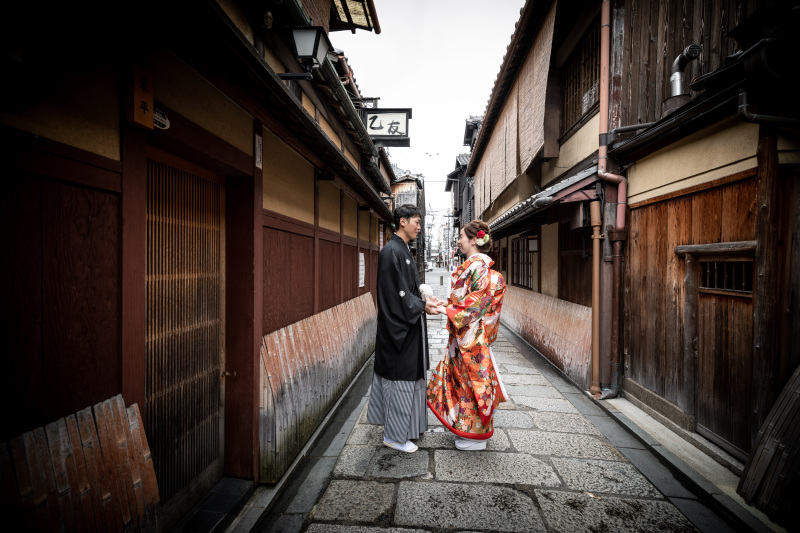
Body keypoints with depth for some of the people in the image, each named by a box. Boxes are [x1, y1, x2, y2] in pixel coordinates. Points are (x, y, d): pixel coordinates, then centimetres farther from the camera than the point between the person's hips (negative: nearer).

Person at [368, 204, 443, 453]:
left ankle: (405, 425, 35)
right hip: (398, 326, -10)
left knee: (409, 375, 19)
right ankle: (394, 434, 17)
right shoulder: (391, 251, -18)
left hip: (408, 324, 10)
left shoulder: (404, 250, 13)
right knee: (399, 377, 1)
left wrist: (426, 300, 4)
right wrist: (422, 306, -16)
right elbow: (395, 293, -22)